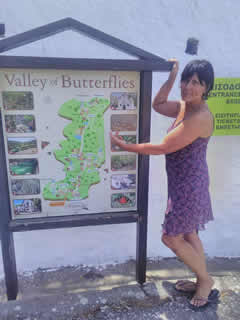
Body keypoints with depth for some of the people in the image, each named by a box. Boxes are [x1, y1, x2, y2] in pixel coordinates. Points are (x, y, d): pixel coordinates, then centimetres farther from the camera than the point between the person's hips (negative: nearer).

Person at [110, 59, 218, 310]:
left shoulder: (200, 117, -25)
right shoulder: (184, 107, 4)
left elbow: (163, 148, -25)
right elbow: (158, 105, 20)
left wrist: (124, 146, -18)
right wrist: (171, 77, 8)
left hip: (189, 186, -9)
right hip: (184, 184, 9)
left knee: (171, 238, 4)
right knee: (188, 234, 20)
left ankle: (206, 280, 25)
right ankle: (202, 282, 38)